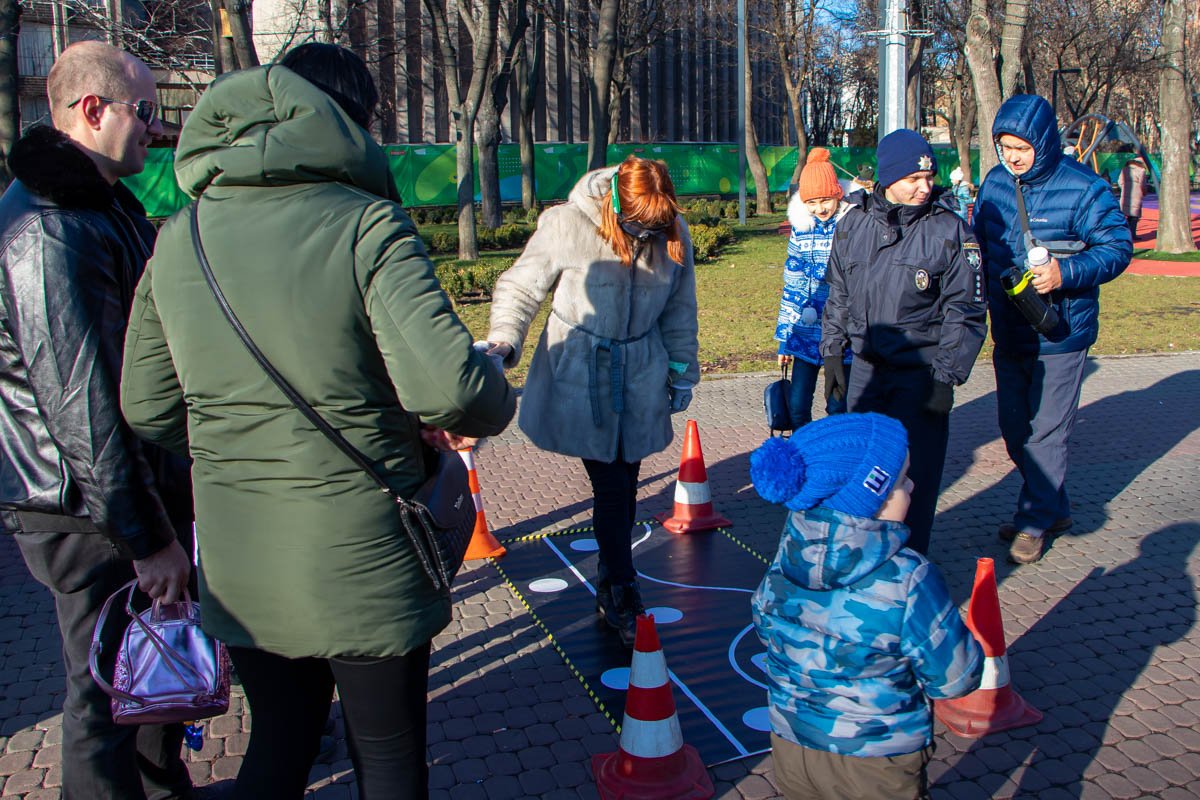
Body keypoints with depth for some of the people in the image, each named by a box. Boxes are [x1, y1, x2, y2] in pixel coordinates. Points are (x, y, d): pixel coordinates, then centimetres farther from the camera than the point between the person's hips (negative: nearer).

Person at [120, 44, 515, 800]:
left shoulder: (178, 238, 2)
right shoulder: (367, 225, -15)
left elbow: (146, 408, 6)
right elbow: (450, 383, -27)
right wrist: (496, 403, -5)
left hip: (237, 562, 5)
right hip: (359, 565, -5)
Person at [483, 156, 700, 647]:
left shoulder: (673, 233, -3)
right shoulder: (566, 225, -15)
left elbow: (680, 311, 11)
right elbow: (521, 288, -7)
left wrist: (682, 370, 16)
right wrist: (503, 343, -21)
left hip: (641, 375, 4)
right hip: (579, 375, -3)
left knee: (624, 483, 9)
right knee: (610, 486, -5)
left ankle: (610, 587, 26)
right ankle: (622, 596, 12)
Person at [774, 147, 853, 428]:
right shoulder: (801, 227, 3)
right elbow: (791, 285, 9)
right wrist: (784, 337, 9)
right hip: (806, 334, 3)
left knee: (838, 409, 5)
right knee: (796, 406, 3)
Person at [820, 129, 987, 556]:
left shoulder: (949, 230, -8)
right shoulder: (854, 224, 3)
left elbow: (966, 312, -6)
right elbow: (838, 296, 14)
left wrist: (946, 378, -10)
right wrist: (832, 354, 10)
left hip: (921, 373, -4)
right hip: (866, 368, 4)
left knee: (914, 472, 1)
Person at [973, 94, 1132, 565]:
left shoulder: (1083, 189, -14)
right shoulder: (994, 183, 3)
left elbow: (1117, 247, -13)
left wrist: (1067, 272, -28)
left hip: (1060, 334, -6)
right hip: (1008, 332, 6)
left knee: (1046, 432, 1)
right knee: (1013, 428, 14)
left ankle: (1034, 522, 17)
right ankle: (1053, 507, 33)